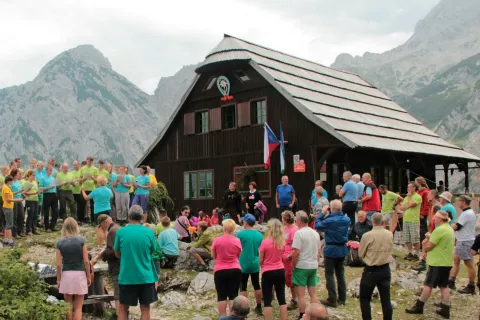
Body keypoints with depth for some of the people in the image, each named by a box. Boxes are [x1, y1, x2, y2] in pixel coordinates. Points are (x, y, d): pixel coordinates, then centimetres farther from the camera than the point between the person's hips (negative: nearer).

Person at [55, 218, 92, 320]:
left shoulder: (60, 243, -2)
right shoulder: (81, 240, -4)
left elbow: (59, 264, -3)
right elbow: (86, 261, -5)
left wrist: (58, 279, 7)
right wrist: (88, 276, 4)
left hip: (66, 275, 1)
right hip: (80, 274, -1)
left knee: (69, 306, 14)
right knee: (78, 307, 5)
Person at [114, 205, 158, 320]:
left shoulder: (121, 232, -6)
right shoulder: (149, 232, -6)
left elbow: (117, 254, 5)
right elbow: (152, 252, 7)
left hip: (126, 276, 0)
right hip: (145, 276, 0)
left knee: (123, 308, 13)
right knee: (145, 308, 9)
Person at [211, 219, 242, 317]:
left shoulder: (217, 240, -8)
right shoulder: (237, 241, -2)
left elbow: (213, 256, 4)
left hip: (220, 271, -1)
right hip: (235, 270, 2)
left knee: (221, 296, 5)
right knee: (233, 295, 6)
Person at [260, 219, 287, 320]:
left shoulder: (265, 242, -15)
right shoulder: (282, 241, 0)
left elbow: (260, 260, -5)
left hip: (268, 272, -5)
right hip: (280, 271, 5)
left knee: (267, 300, 3)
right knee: (282, 298, 12)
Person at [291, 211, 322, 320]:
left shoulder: (299, 233, -15)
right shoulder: (315, 233, 8)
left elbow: (296, 252, -20)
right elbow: (318, 251, 14)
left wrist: (293, 265, -8)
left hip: (301, 266, -7)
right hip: (313, 266, 7)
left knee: (301, 294, 2)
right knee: (313, 293, 13)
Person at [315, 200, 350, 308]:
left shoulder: (329, 221, -20)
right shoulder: (346, 220, -2)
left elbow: (317, 226, -8)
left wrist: (322, 214, 1)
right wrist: (327, 215, 8)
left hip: (331, 250, -6)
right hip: (342, 249, 6)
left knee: (329, 274, 3)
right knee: (340, 273, 17)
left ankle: (332, 300, 3)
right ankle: (342, 298, 22)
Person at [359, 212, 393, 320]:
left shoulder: (367, 236, -16)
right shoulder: (390, 234, -5)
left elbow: (361, 254, -6)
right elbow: (389, 250, 7)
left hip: (371, 270, -4)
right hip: (385, 270, 4)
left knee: (364, 298, 10)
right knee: (386, 298, 11)